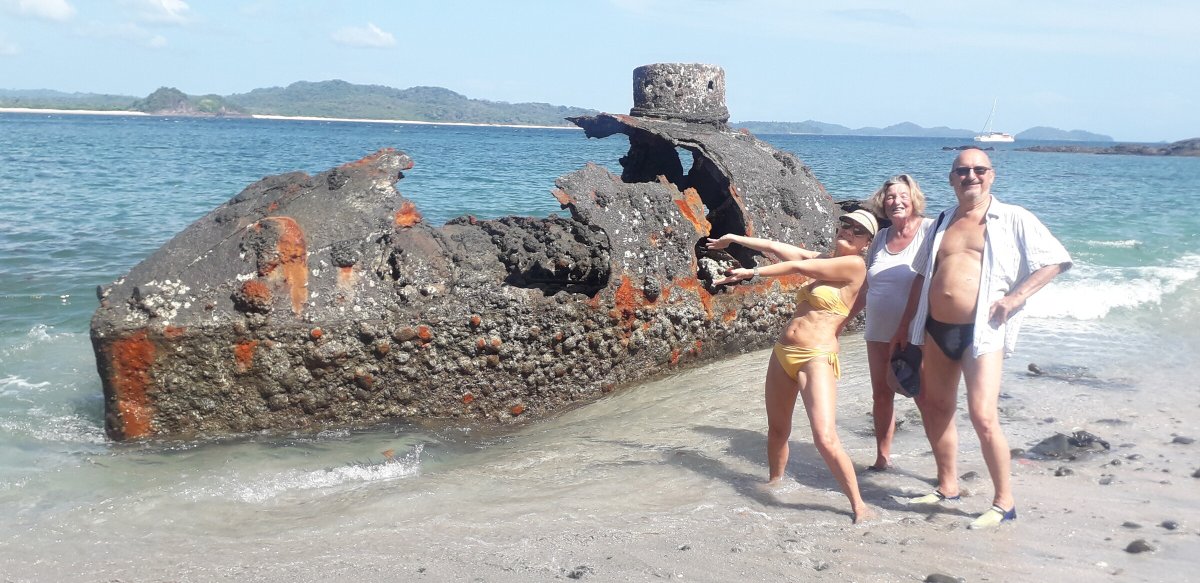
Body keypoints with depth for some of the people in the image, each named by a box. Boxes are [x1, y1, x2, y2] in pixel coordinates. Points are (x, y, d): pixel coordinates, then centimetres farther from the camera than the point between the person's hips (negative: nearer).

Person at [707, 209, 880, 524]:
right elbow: (781, 249, 21)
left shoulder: (854, 265, -10)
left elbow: (796, 265, -13)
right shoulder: (825, 259, 14)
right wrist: (737, 239, 25)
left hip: (816, 358, -8)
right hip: (783, 353, 8)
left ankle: (858, 504, -7)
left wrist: (752, 272, -8)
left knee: (826, 439, -20)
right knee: (777, 429, 19)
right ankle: (774, 481, 41)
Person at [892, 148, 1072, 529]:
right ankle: (948, 487, 29)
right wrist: (906, 324, 17)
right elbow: (922, 275, 21)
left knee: (983, 417, -14)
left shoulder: (1013, 219, -1)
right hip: (937, 330, 6)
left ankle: (1004, 503, 0)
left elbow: (1056, 260, -3)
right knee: (935, 409, 14)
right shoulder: (944, 223, 15)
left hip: (980, 331, -6)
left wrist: (1016, 296, -13)